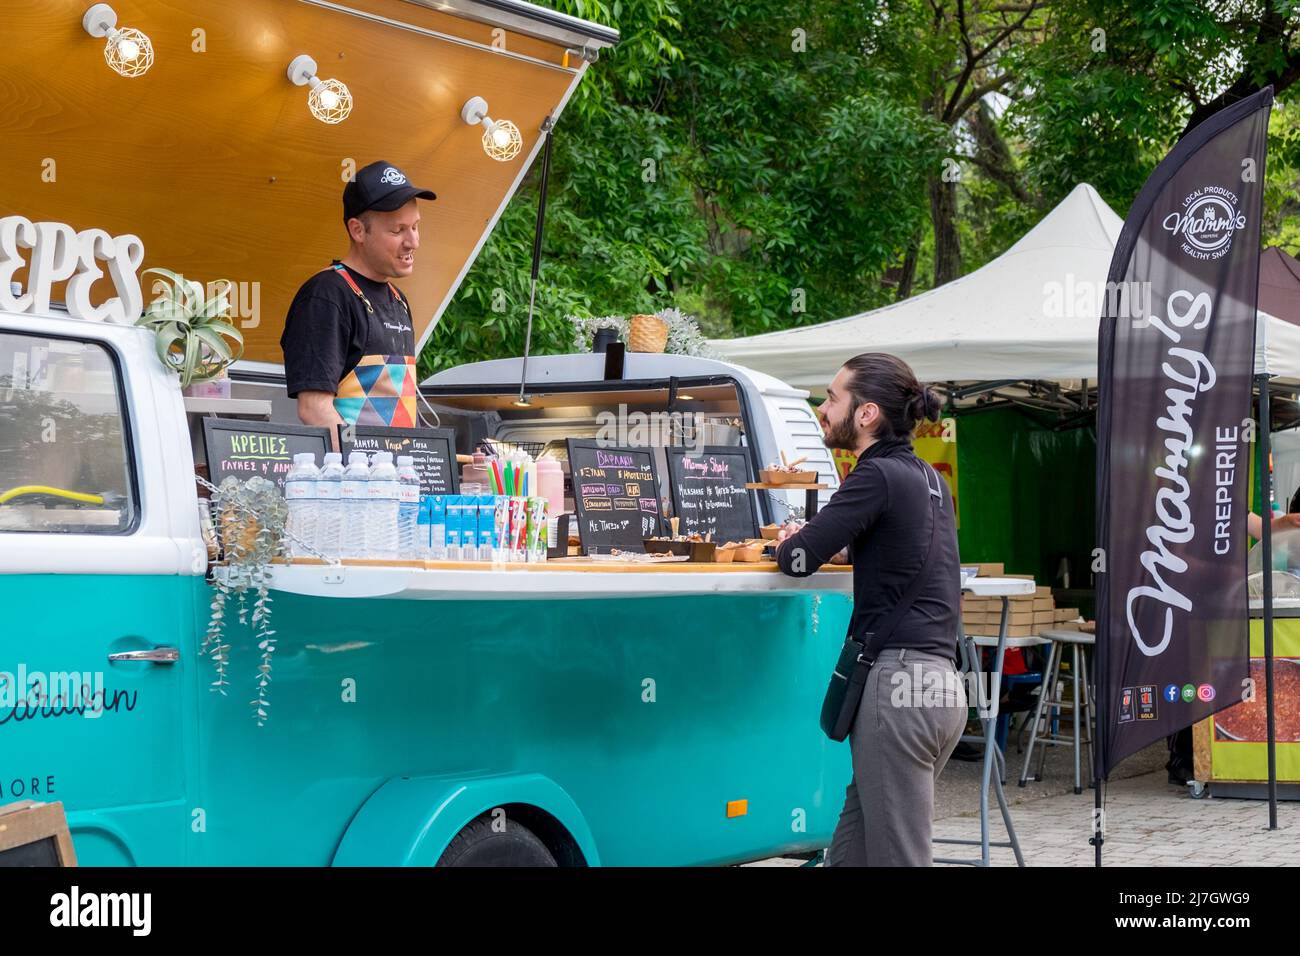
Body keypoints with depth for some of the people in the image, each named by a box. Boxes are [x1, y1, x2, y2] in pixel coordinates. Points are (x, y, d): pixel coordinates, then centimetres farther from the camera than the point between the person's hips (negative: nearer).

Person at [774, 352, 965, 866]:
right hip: (941, 683, 9)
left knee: (897, 856, -5)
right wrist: (834, 544, 13)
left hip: (898, 682, -9)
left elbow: (799, 559, -13)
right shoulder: (928, 478, 17)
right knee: (849, 850, 11)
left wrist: (789, 543, 10)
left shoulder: (879, 475, -10)